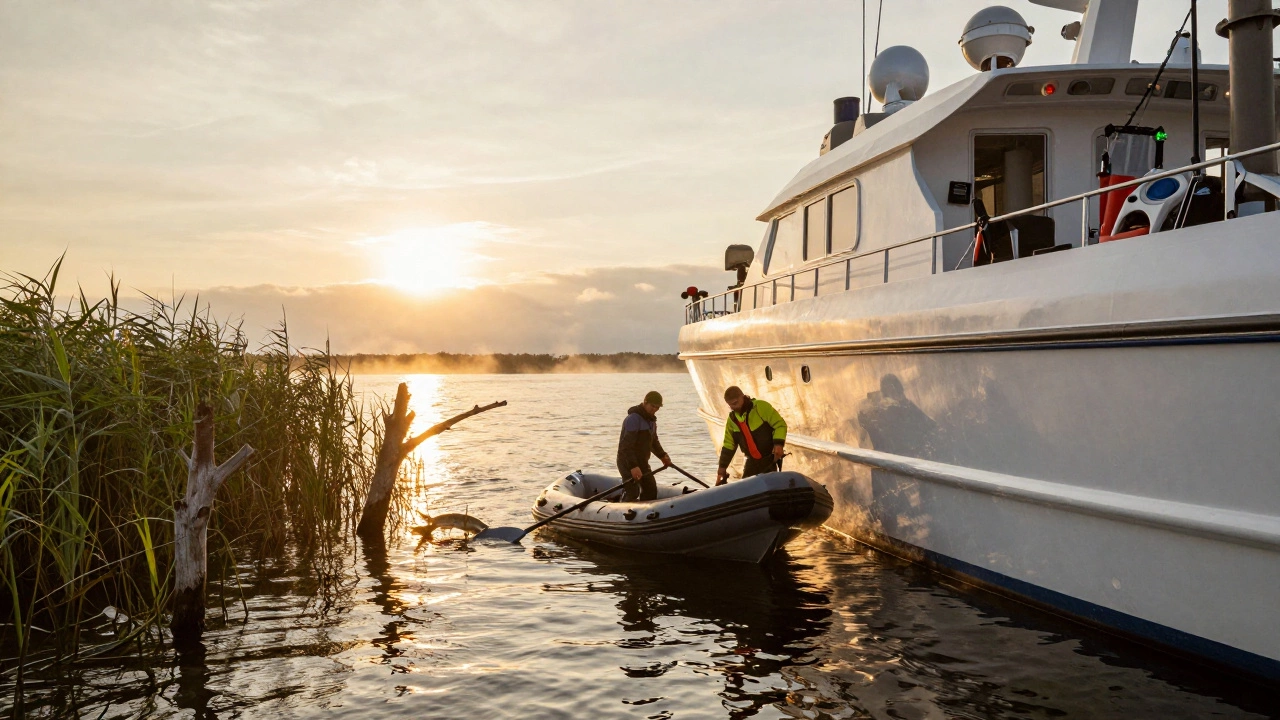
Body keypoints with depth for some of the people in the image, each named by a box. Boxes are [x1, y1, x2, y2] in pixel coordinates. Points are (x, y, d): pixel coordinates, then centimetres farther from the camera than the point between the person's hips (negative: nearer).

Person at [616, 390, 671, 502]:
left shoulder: (651, 419, 10)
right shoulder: (634, 418, -21)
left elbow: (653, 441, 26)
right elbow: (626, 445, -28)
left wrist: (662, 455, 14)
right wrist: (633, 466, -35)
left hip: (642, 462, 9)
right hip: (628, 462, -9)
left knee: (651, 489, 14)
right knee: (632, 492, -17)